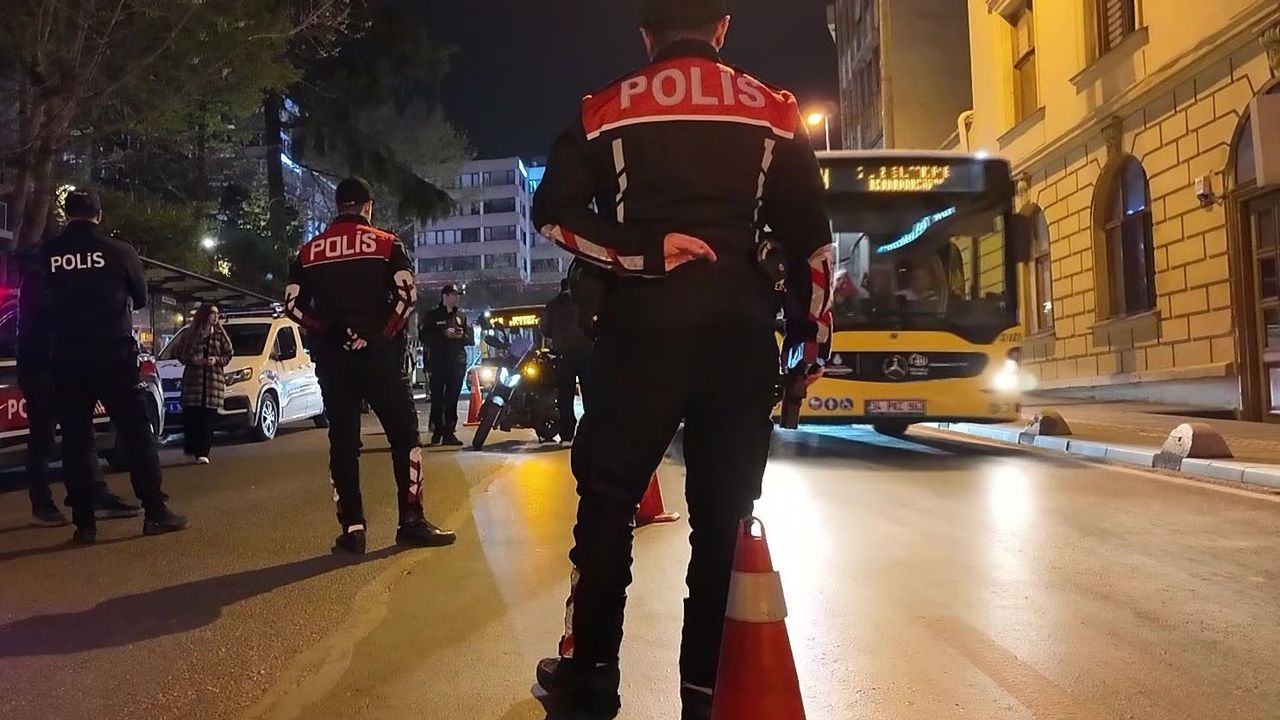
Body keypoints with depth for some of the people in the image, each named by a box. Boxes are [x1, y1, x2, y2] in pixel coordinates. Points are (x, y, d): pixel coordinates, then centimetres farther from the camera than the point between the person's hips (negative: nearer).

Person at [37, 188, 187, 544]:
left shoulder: (46, 255, 2)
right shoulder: (119, 250, -3)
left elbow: (39, 305, 12)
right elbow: (141, 299, 10)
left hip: (65, 358, 2)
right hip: (113, 354, -2)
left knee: (75, 438, 6)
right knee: (136, 432, 3)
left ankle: (84, 522, 6)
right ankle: (155, 512, 1)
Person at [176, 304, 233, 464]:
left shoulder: (220, 334, 10)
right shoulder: (191, 334, 8)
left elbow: (228, 355, 9)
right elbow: (181, 355, 8)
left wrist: (216, 360, -9)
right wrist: (193, 360, -10)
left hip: (214, 380, 0)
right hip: (193, 379, 0)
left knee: (208, 418, -5)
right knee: (190, 416, -3)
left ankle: (202, 453, -5)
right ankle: (190, 450, 12)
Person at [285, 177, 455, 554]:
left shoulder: (309, 251, 10)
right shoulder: (386, 244, 2)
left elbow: (293, 305, 4)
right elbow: (407, 294, -11)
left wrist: (328, 331, 6)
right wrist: (385, 333, -6)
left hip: (331, 359, 3)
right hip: (378, 354, -3)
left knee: (343, 441, 6)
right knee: (404, 434, 5)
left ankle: (352, 529, 4)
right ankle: (411, 521, 1)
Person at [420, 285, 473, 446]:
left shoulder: (461, 317, 18)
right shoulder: (432, 316, 6)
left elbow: (471, 339, 15)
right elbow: (424, 337, -5)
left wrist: (462, 336, -6)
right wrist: (444, 334, -15)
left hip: (458, 363, 3)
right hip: (438, 362, -3)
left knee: (453, 399, 2)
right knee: (437, 398, -4)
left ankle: (449, 432, 4)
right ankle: (437, 431, 2)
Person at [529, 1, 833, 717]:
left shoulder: (607, 110, 9)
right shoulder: (774, 111, 10)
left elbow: (554, 211, -4)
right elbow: (811, 236, 6)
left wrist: (642, 254, -5)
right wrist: (814, 338, 11)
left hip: (643, 323, -1)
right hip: (740, 328, 1)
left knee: (608, 494, 10)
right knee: (725, 511, 6)